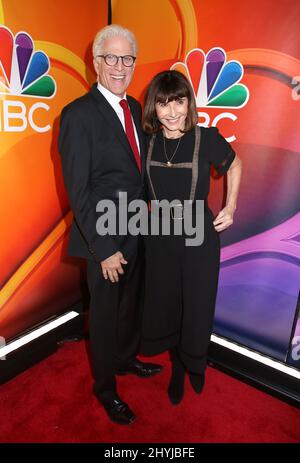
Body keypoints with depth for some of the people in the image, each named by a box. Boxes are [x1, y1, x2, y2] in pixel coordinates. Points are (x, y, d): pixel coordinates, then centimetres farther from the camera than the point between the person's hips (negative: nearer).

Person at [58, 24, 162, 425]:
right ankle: (105, 388, 38)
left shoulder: (135, 108, 8)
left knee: (131, 303, 23)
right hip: (104, 239, -7)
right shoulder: (78, 115, -15)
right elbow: (78, 191, -18)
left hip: (137, 231, 7)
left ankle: (126, 358, 51)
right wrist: (104, 249, -18)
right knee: (104, 314, 12)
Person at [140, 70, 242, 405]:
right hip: (159, 236, 3)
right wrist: (147, 211, 2)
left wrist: (231, 206, -3)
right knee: (163, 306, 14)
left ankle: (195, 364, 43)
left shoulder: (207, 138, -12)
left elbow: (234, 166, 6)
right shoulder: (148, 141, -3)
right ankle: (177, 368, 43)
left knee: (197, 307, 10)